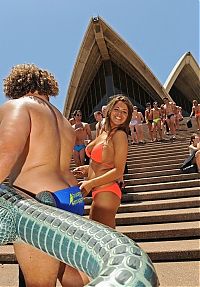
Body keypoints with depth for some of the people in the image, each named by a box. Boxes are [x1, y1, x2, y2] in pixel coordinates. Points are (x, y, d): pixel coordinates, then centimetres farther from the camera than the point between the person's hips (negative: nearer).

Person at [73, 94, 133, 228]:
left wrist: (90, 184, -20)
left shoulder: (120, 135, -14)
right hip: (99, 193, 9)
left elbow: (118, 171, -18)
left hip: (106, 193, -9)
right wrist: (88, 169, 8)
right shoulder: (104, 134, 11)